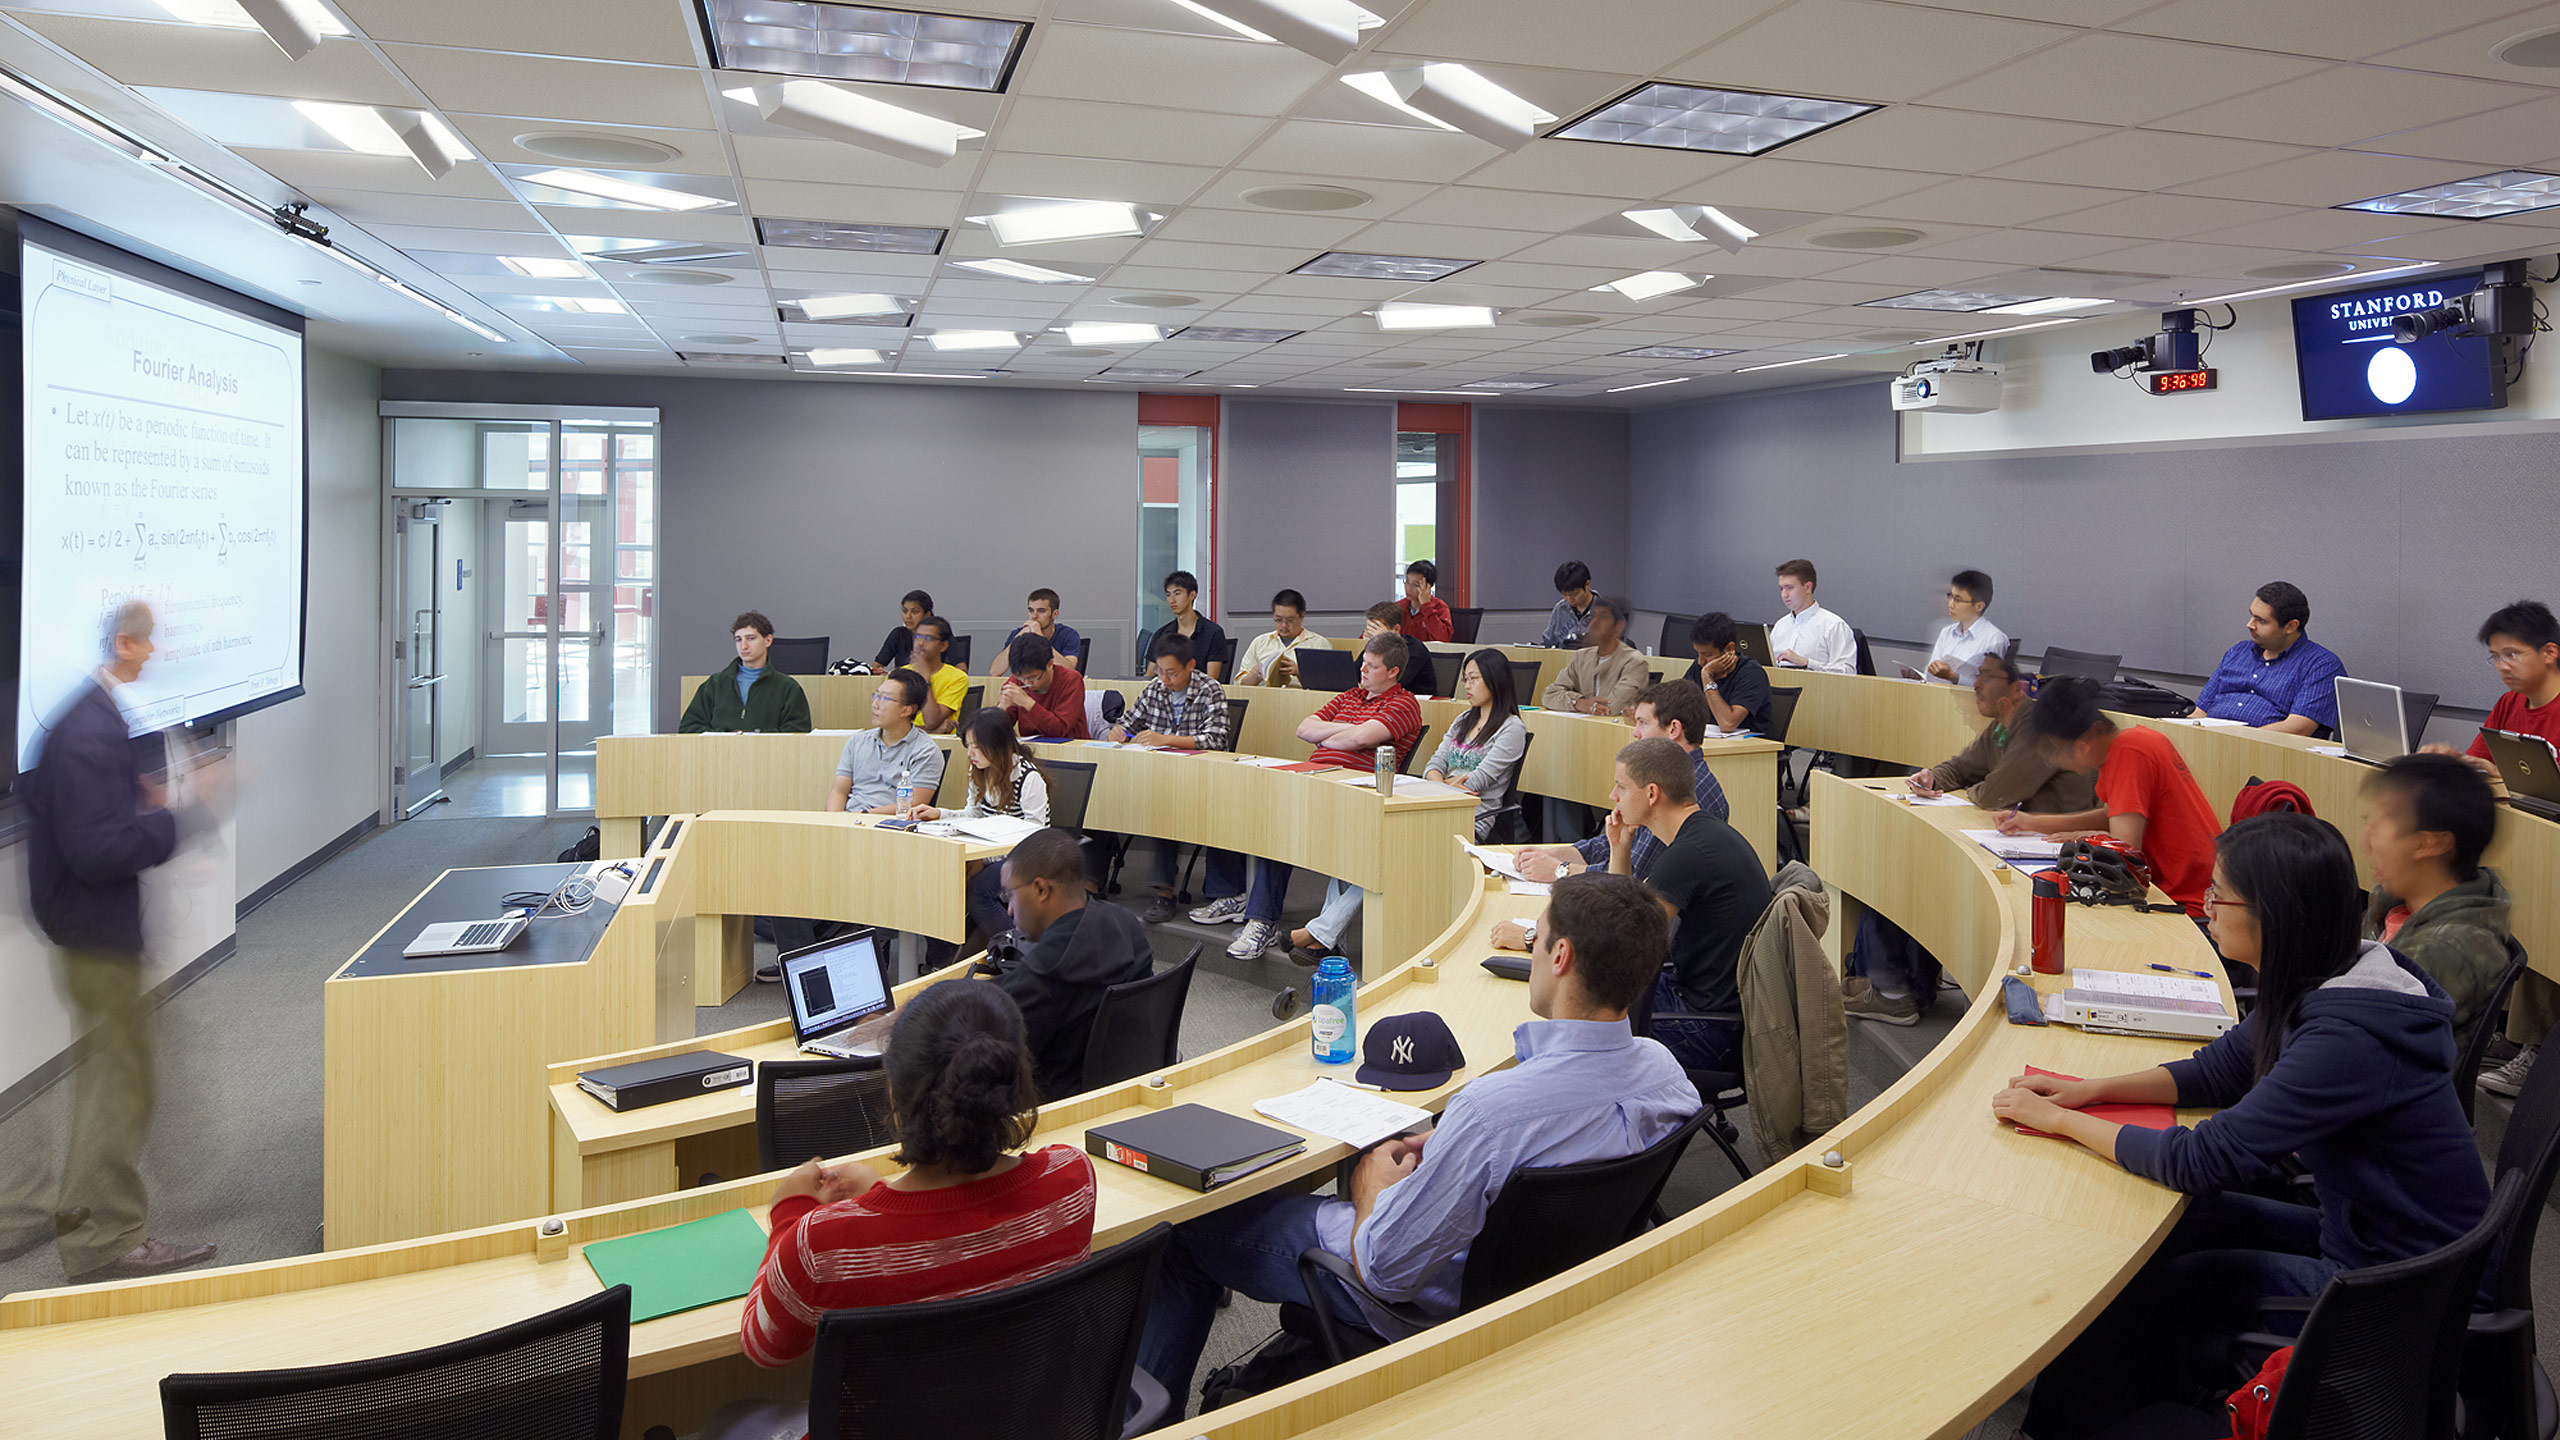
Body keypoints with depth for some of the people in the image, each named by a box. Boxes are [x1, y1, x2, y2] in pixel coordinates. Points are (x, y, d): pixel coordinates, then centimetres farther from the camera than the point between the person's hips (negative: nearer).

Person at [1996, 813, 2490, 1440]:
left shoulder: (2347, 1037, -33)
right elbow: (2219, 1070, 9)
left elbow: (2203, 1161, -29)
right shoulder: (2324, 982, -4)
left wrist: (2062, 1122, -19)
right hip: (2356, 1232, 8)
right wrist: (2092, 1091, -4)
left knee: (2140, 1292, -2)